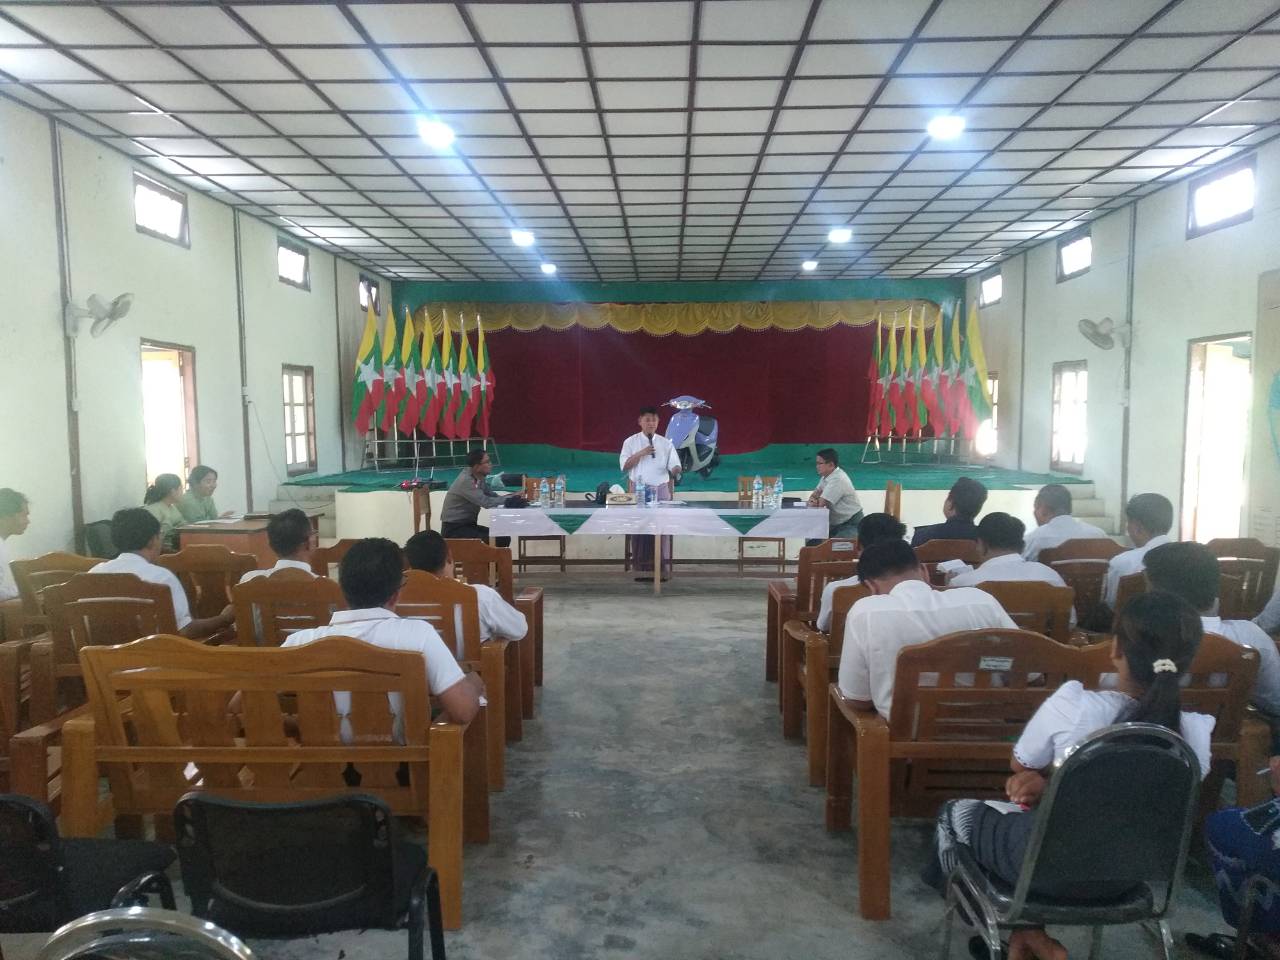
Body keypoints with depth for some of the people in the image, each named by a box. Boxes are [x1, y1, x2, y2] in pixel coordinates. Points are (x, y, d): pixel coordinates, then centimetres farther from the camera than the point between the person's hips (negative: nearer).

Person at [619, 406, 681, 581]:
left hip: (661, 489, 1)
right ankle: (640, 566, 6)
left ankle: (664, 567, 3)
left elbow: (674, 465, 1)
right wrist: (641, 453, -15)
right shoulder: (630, 442, 4)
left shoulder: (666, 443, 7)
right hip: (638, 489, -1)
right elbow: (624, 466, -4)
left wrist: (675, 472, -22)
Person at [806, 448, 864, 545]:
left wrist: (813, 501, -3)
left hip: (851, 525, -9)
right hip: (837, 523, 9)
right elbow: (815, 494, 14)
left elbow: (821, 503, -25)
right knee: (812, 543, 0)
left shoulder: (838, 479, -23)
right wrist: (813, 499, -10)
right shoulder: (826, 476, 7)